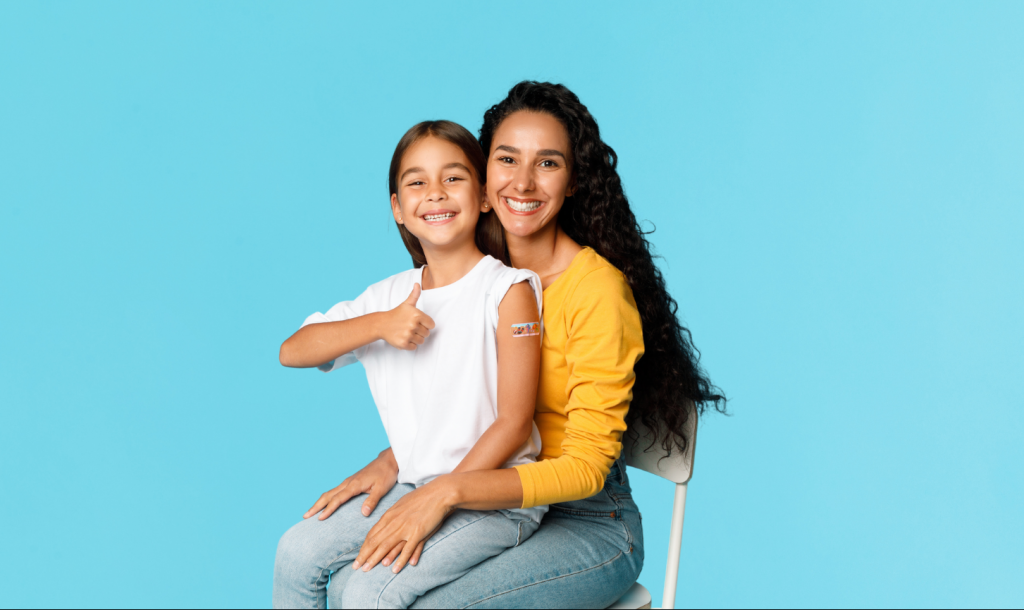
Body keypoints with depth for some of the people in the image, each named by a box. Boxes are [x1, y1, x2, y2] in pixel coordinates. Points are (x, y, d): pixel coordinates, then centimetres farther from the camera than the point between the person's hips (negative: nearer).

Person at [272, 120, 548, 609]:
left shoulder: (508, 290, -11)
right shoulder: (390, 296, 8)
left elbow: (513, 423, -15)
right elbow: (292, 352, 0)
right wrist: (379, 324, -16)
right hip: (413, 485, 6)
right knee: (297, 552, -1)